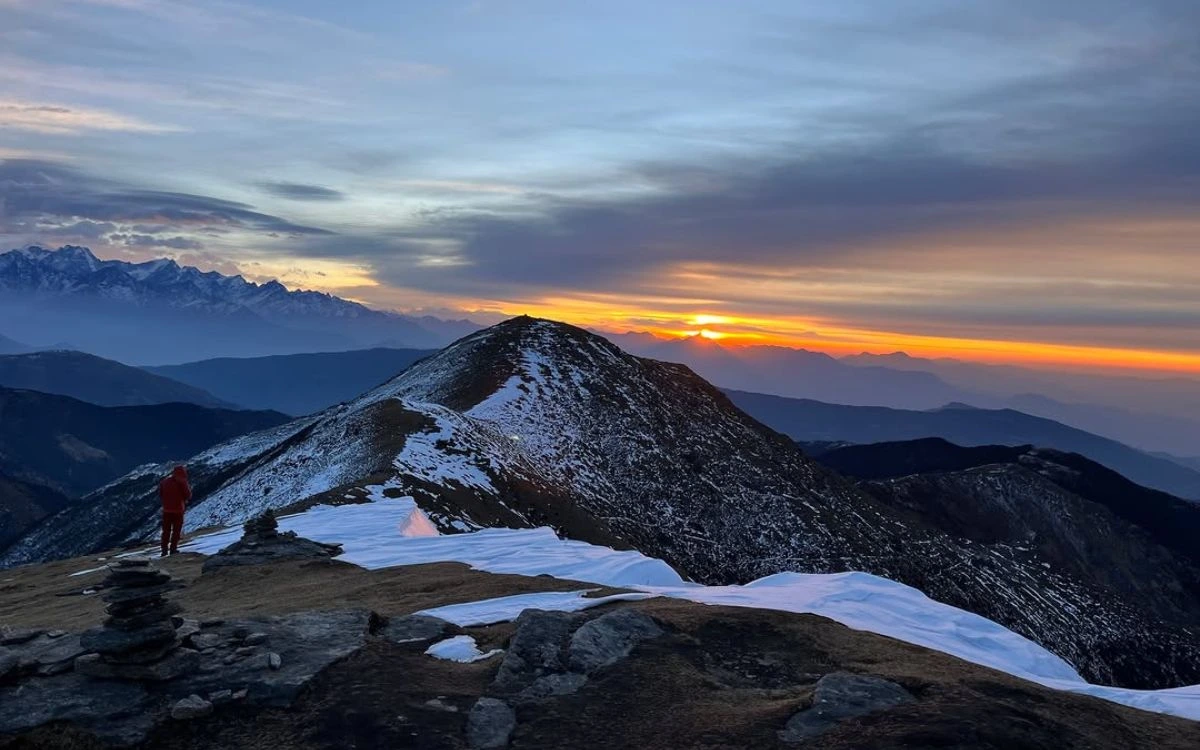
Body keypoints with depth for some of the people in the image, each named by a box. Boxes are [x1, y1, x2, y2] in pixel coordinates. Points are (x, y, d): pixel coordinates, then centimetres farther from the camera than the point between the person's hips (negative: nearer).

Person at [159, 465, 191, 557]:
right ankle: (173, 549, 5)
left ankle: (164, 550, 12)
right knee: (176, 531, 7)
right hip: (178, 510, -4)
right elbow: (188, 496, -8)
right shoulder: (182, 482, -10)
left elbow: (160, 495, 9)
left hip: (166, 510, 4)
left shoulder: (164, 482, 4)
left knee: (166, 531, 13)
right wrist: (189, 488, 9)